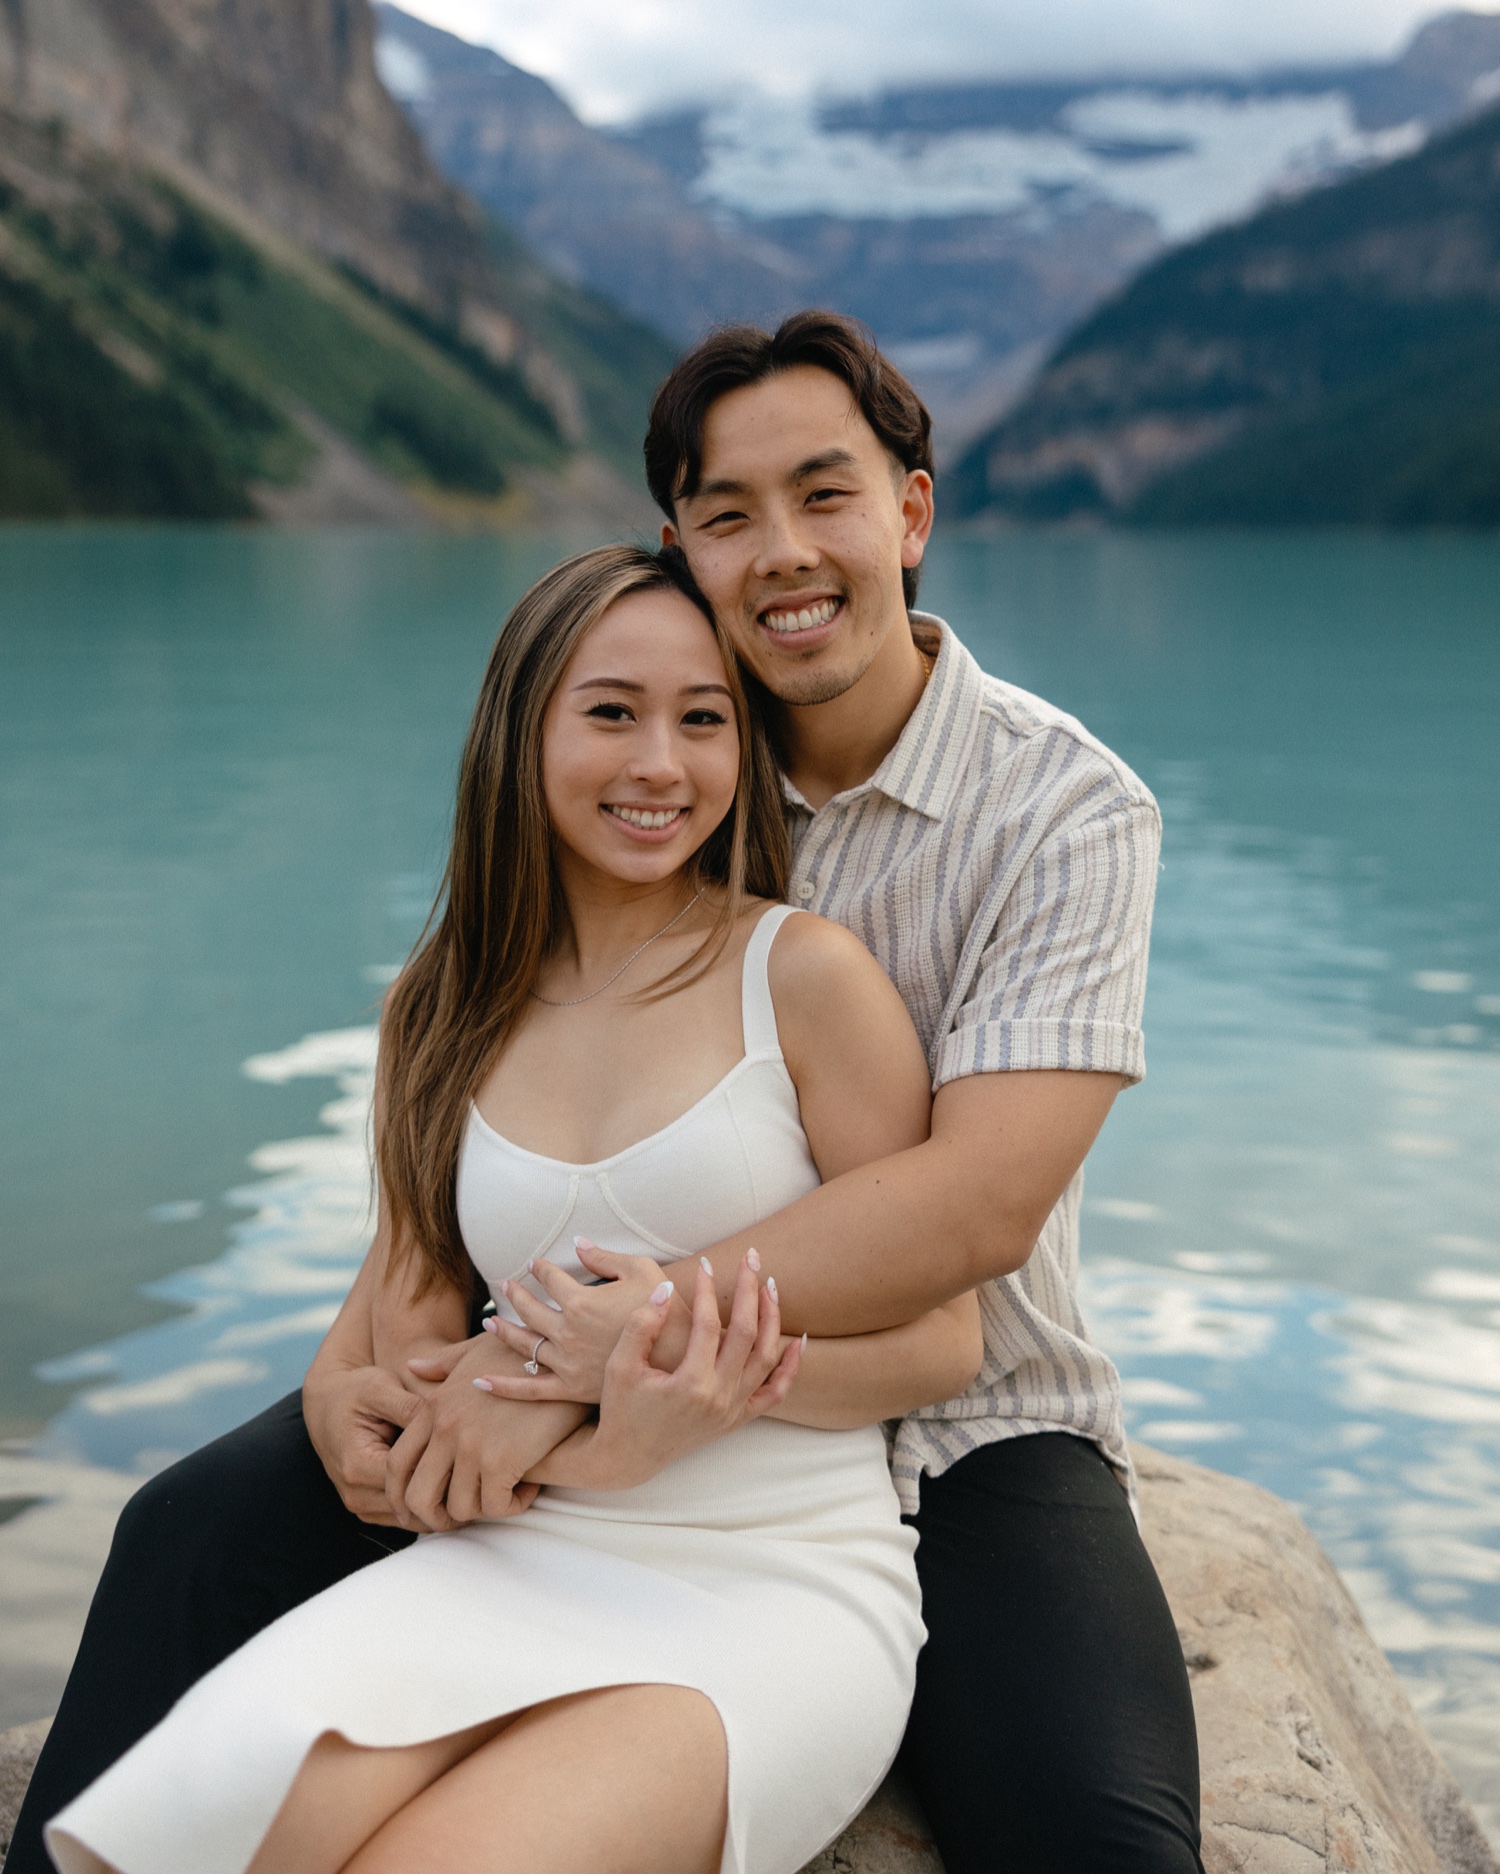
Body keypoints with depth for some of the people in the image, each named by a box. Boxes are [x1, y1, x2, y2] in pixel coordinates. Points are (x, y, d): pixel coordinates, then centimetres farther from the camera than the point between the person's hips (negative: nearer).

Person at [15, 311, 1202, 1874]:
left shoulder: (1069, 808, -12)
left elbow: (978, 1202, -25)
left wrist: (582, 1346, -31)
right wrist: (355, 1352, -14)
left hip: (955, 1423, -3)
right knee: (205, 1528, -5)